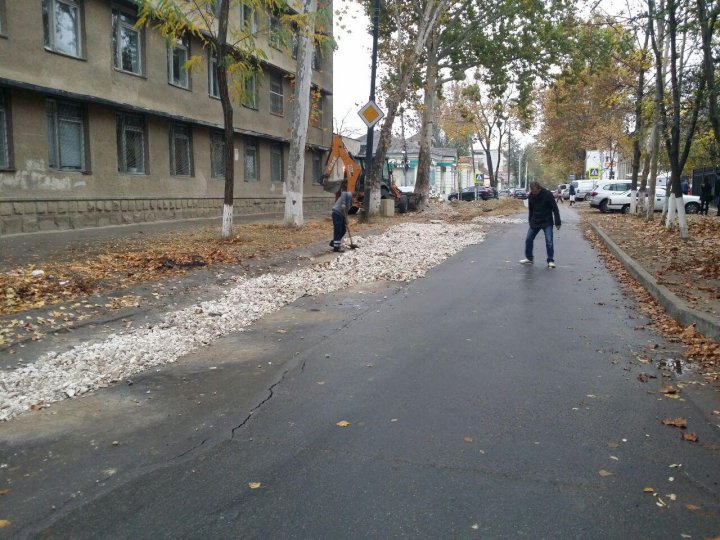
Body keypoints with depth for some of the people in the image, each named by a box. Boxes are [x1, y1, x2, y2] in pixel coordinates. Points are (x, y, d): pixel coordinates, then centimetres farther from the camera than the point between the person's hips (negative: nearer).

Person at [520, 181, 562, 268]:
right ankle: (529, 258, 21)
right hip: (534, 222, 5)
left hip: (547, 223, -5)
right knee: (528, 239, 6)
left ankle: (551, 261, 1)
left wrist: (557, 222, -15)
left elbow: (555, 209, -14)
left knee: (549, 242, -8)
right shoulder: (531, 196, -3)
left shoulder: (547, 194, -17)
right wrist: (530, 221, 16)